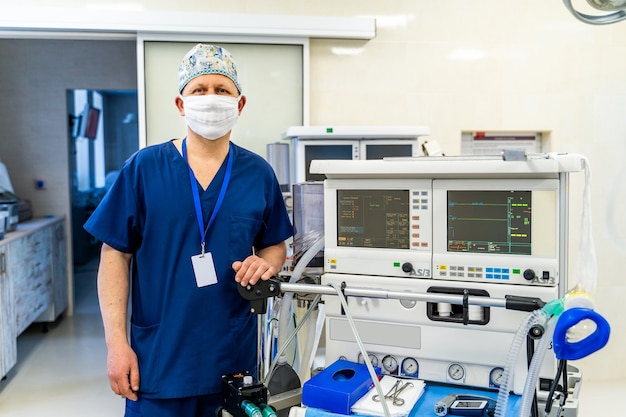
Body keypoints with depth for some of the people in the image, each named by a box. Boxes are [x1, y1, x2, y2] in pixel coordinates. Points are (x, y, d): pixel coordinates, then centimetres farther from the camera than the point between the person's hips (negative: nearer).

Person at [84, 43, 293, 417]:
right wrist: (117, 343, -8)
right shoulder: (144, 168, -6)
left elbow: (277, 247, 11)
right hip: (158, 361, -2)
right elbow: (115, 256, -4)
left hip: (235, 358, 2)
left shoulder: (259, 173, 1)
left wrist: (265, 262, -12)